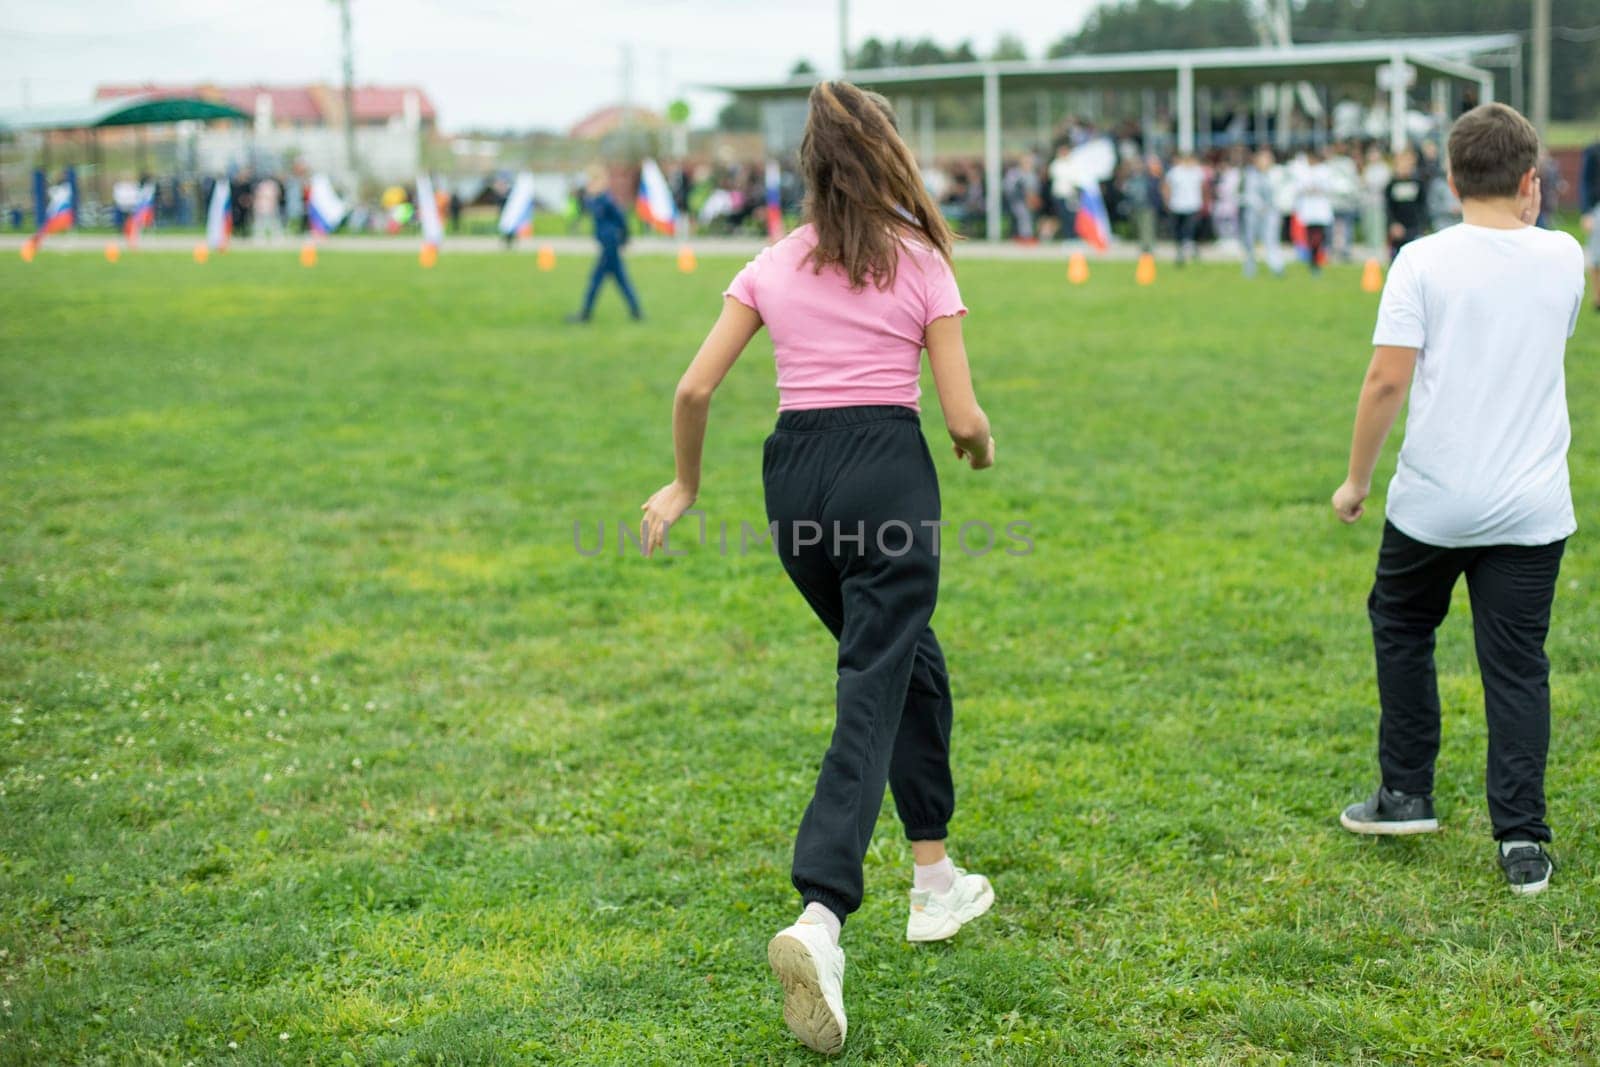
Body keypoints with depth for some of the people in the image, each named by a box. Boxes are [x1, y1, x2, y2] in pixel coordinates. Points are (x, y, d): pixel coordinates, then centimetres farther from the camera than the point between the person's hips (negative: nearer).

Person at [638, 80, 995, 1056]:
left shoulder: (774, 266, 9)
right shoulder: (923, 264, 1)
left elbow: (695, 390, 2)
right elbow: (963, 417, -4)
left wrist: (684, 485, 16)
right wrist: (982, 450, 19)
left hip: (796, 479, 5)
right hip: (888, 473, -4)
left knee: (908, 659, 24)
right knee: (872, 698, -8)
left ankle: (937, 881, 32)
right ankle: (819, 921, -27)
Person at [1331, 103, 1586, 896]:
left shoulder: (1423, 261, -8)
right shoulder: (1562, 257, 2)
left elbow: (1386, 380, -13)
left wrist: (1356, 478, -2)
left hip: (1432, 503, -2)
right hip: (1532, 508, 2)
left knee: (1401, 628, 21)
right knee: (1516, 666, 7)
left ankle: (1406, 794, 27)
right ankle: (1522, 841, 5)